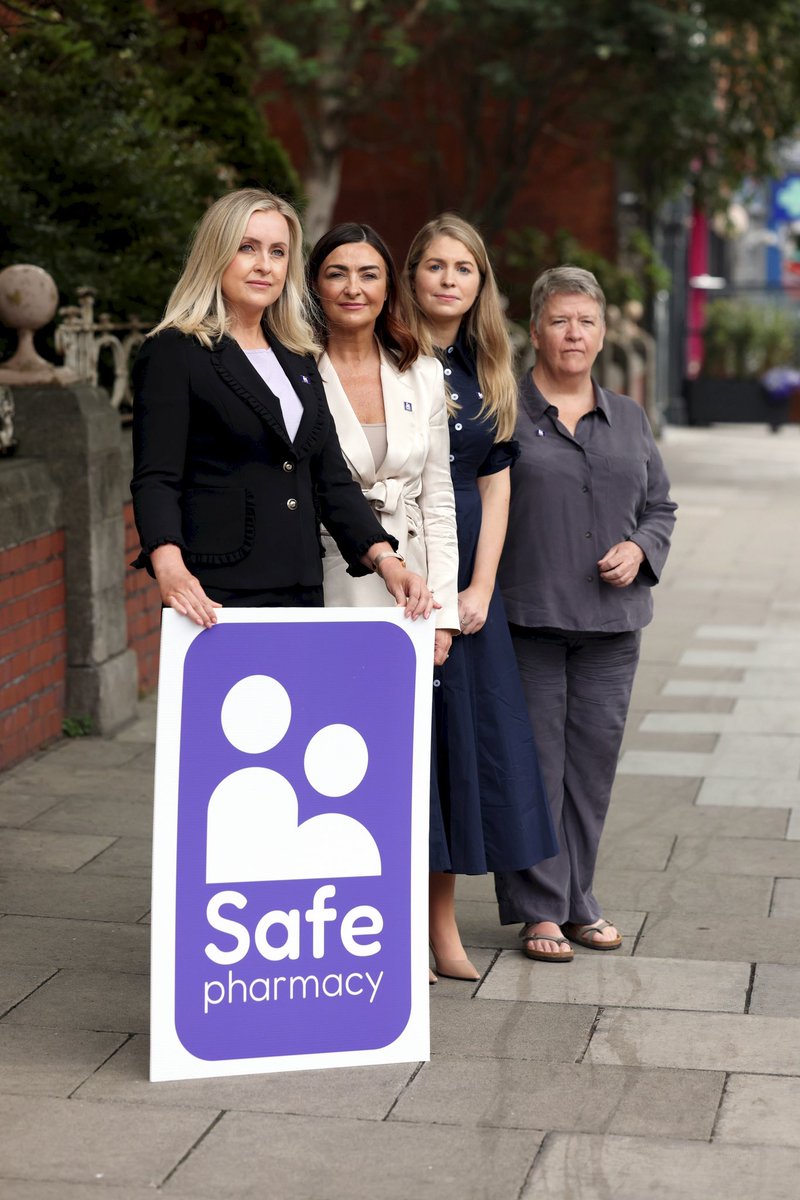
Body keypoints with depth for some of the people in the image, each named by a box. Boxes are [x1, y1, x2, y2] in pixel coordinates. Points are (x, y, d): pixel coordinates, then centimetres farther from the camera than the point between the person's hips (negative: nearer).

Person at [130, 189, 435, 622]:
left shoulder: (299, 361, 18)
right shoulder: (174, 353, -2)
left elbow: (331, 480, 15)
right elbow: (155, 480, -13)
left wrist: (385, 559, -1)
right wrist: (170, 568, -31)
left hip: (302, 590, 6)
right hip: (217, 598, -6)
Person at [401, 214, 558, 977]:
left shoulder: (490, 375, 12)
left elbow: (495, 485, 10)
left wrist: (481, 587, 0)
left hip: (466, 576, 5)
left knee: (464, 728, 6)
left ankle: (443, 919, 17)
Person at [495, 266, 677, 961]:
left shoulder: (629, 420, 15)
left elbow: (661, 506, 21)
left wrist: (640, 548, -1)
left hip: (611, 619, 4)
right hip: (526, 616, -4)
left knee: (595, 759, 8)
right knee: (534, 761, -1)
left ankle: (578, 902, 20)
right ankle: (539, 908, 9)